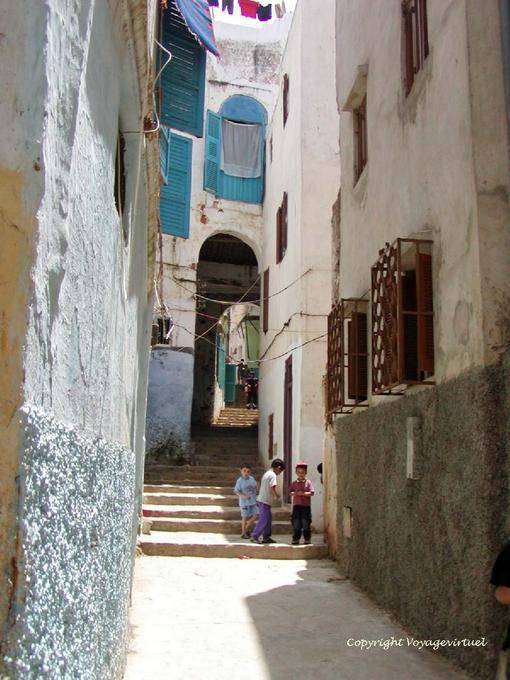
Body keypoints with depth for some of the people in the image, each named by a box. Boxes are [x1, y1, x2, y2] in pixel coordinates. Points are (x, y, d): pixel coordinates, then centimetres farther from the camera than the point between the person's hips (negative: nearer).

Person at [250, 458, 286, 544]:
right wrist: (276, 496, -6)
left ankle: (266, 537, 16)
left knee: (268, 519, 13)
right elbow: (272, 488, -22)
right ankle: (254, 536, -3)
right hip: (265, 501, -10)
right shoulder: (272, 475, -12)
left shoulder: (266, 474, 17)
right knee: (263, 520, -6)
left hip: (261, 500, 10)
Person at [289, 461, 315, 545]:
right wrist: (294, 493, -15)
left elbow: (311, 493, -6)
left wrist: (303, 493, -16)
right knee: (296, 524, 3)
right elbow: (290, 492, 5)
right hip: (296, 506, 2)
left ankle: (307, 539, 11)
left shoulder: (308, 482, 2)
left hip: (306, 506, -2)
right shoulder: (294, 483, 9)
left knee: (306, 524, 0)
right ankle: (296, 539, 11)